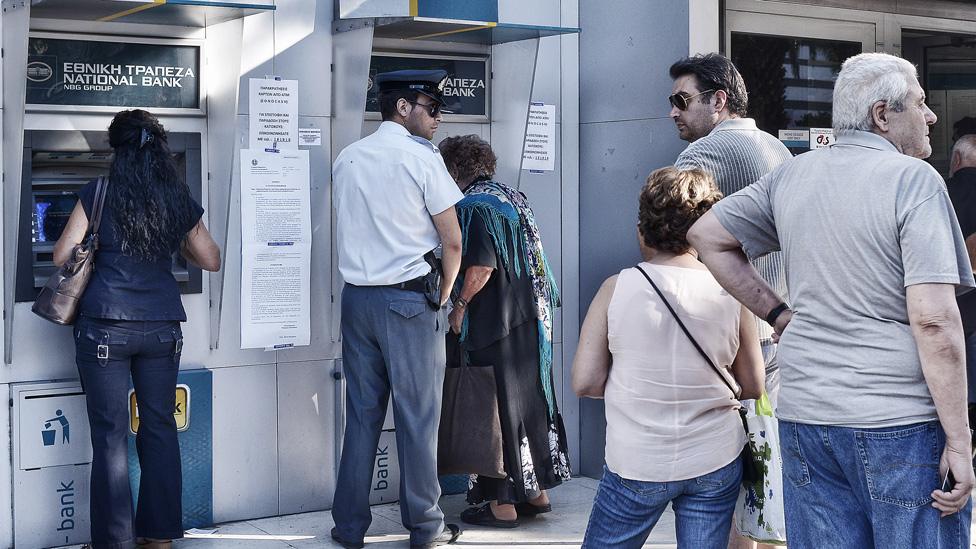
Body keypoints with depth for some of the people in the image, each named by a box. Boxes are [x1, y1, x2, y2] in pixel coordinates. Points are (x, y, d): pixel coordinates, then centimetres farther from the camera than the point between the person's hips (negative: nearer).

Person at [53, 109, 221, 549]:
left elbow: (62, 256, -1)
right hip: (163, 327, 3)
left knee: (110, 436, 2)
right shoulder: (179, 200, 6)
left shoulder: (99, 194, -4)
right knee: (159, 428, 12)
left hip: (106, 328, -3)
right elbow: (211, 260, 16)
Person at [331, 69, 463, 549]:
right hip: (408, 298, -6)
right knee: (417, 418, 2)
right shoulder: (421, 157, -7)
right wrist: (443, 293, 7)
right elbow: (452, 242, -6)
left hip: (356, 295, 6)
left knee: (361, 415, 10)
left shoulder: (346, 159, 11)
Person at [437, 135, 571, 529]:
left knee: (496, 410, -2)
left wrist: (460, 306, -13)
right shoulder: (513, 197, 13)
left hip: (494, 324, -9)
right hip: (530, 317, 9)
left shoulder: (474, 205, -13)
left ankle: (502, 503, 2)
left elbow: (482, 265, -23)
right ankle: (537, 492, 23)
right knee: (530, 403, 15)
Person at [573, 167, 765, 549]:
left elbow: (585, 382, -8)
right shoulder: (731, 293, -6)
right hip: (716, 463, 2)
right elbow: (752, 387, 4)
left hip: (635, 467, -1)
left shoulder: (617, 288, -9)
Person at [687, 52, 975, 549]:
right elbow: (934, 321, -17)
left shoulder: (792, 176, 8)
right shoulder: (913, 179, -10)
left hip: (805, 415, 6)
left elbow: (705, 236, 19)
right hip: (902, 423, -6)